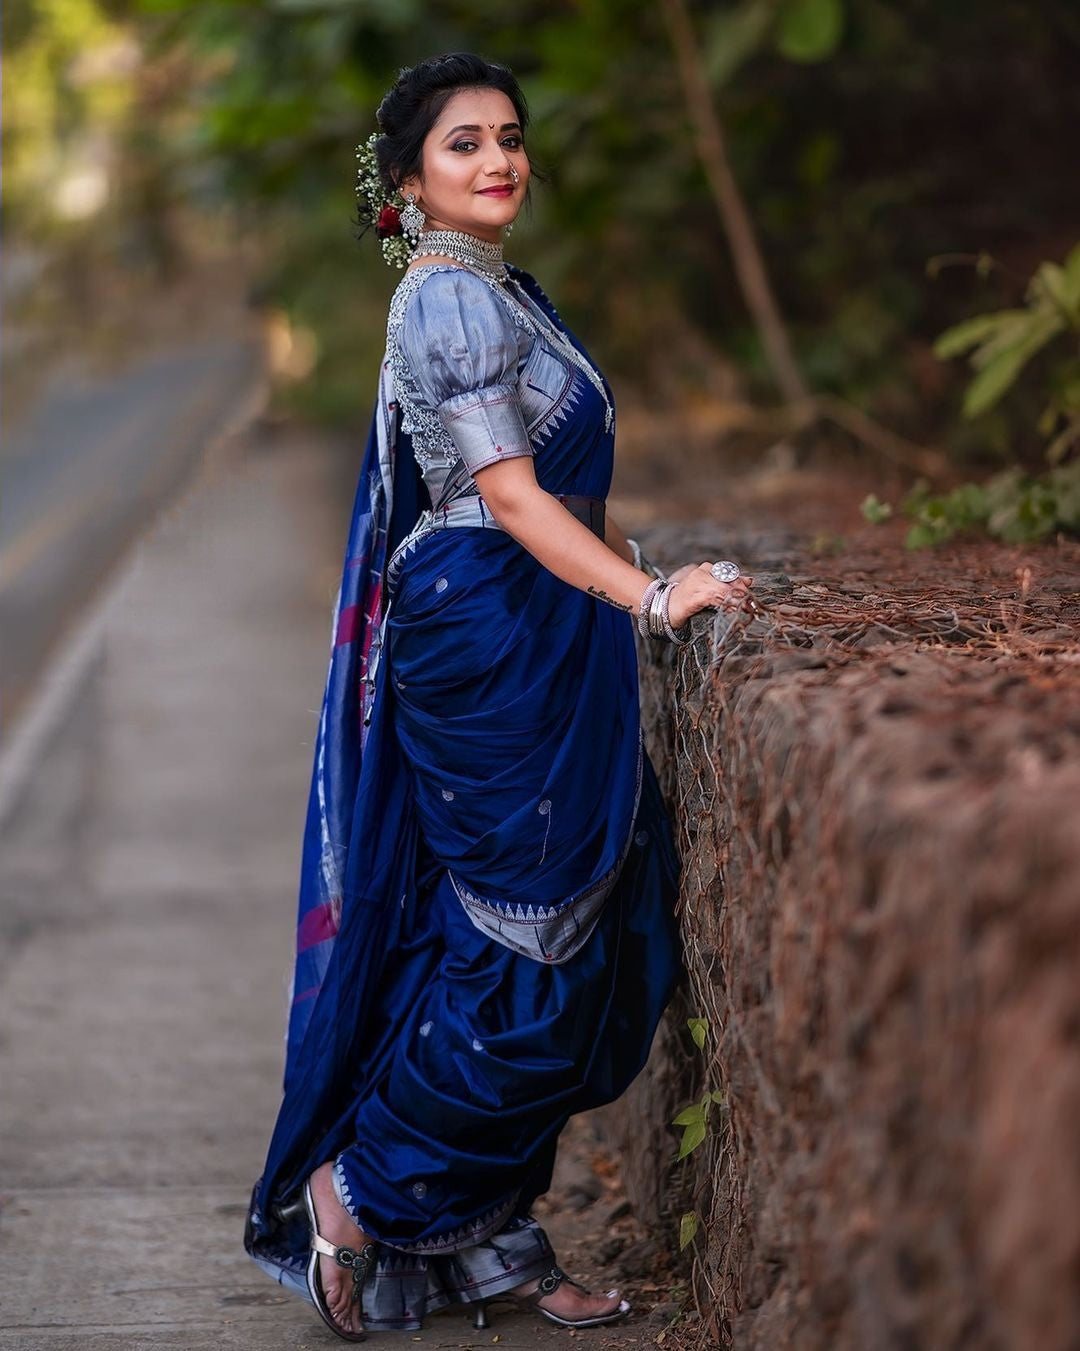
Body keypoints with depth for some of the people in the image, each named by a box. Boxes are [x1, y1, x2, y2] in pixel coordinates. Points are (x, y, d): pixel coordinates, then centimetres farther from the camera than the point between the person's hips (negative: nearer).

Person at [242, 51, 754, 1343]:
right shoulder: (454, 297, -13)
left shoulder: (501, 289, 17)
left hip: (530, 642, 10)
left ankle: (486, 1236, 17)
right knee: (527, 947, -6)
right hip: (492, 640, -10)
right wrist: (652, 598, -26)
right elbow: (509, 494, -20)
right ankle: (359, 1187, 7)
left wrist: (642, 565, 20)